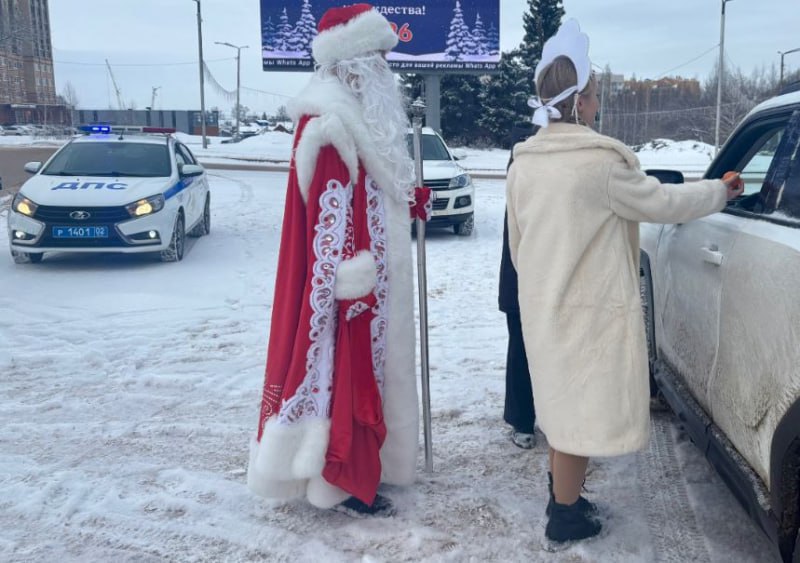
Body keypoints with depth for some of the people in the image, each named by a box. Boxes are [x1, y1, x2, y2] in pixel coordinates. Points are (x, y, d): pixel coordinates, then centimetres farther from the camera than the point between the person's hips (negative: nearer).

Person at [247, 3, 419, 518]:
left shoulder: (361, 118, 14)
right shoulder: (328, 124, -19)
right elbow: (329, 212, -23)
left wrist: (407, 201, 12)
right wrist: (352, 282, -23)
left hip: (373, 278, 10)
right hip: (351, 279, -10)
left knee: (366, 367, 17)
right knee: (345, 370, -1)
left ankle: (360, 463, 31)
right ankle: (343, 479, 13)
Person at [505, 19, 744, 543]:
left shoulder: (524, 162, 4)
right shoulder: (602, 161, -18)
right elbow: (661, 203, -6)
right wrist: (720, 190, 11)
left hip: (544, 305, 8)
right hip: (588, 308, -8)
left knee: (565, 404, 20)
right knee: (581, 410, 4)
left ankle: (562, 497, 34)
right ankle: (565, 517, 17)